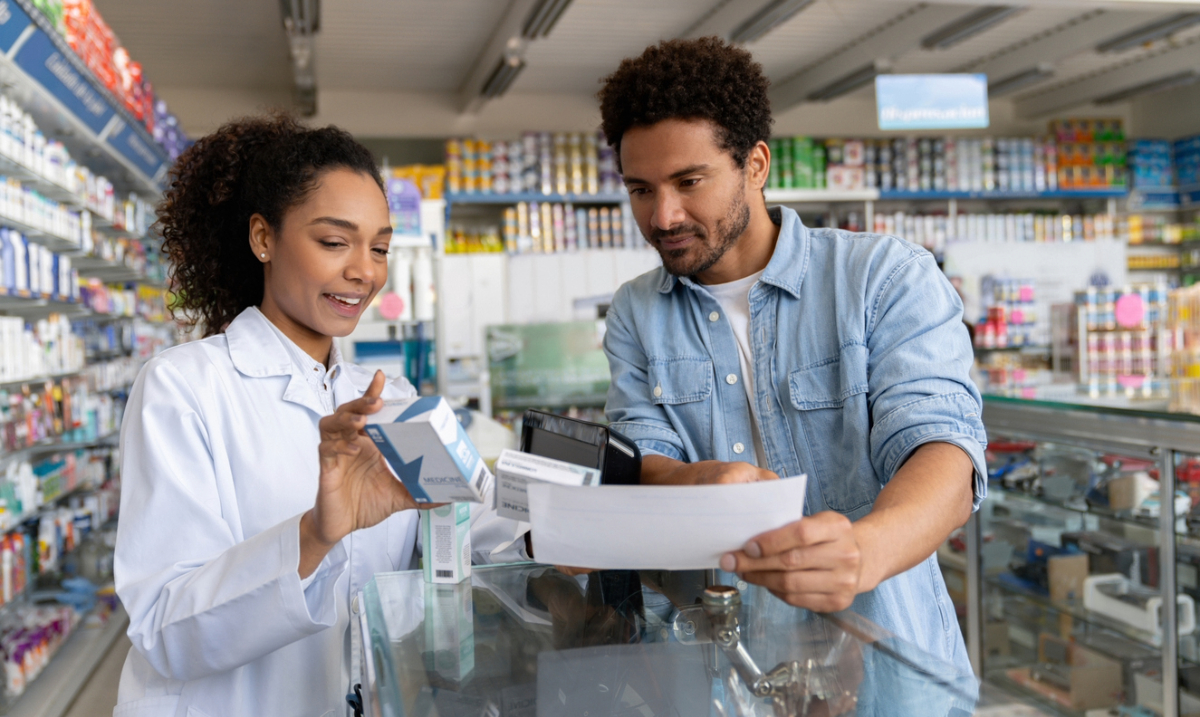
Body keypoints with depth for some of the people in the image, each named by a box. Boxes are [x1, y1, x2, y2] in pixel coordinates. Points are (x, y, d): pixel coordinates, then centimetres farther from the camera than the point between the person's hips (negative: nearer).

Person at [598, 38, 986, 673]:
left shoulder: (886, 277, -1)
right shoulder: (635, 315, 12)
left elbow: (939, 446, -14)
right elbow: (643, 464, 4)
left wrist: (864, 549, -36)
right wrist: (704, 483, -21)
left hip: (879, 646, -2)